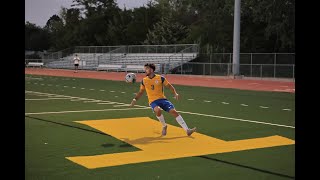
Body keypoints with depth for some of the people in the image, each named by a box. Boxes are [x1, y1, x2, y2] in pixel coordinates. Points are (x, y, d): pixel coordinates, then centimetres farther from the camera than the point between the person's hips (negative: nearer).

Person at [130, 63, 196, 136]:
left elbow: (170, 86, 5)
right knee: (157, 110, -34)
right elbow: (141, 92, 17)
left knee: (174, 111, -15)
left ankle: (187, 130, -12)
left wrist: (175, 93, -10)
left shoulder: (160, 78, -2)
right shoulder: (144, 81, 5)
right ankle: (164, 126, -7)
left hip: (162, 99, 0)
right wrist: (135, 99, 5)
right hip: (153, 101, 0)